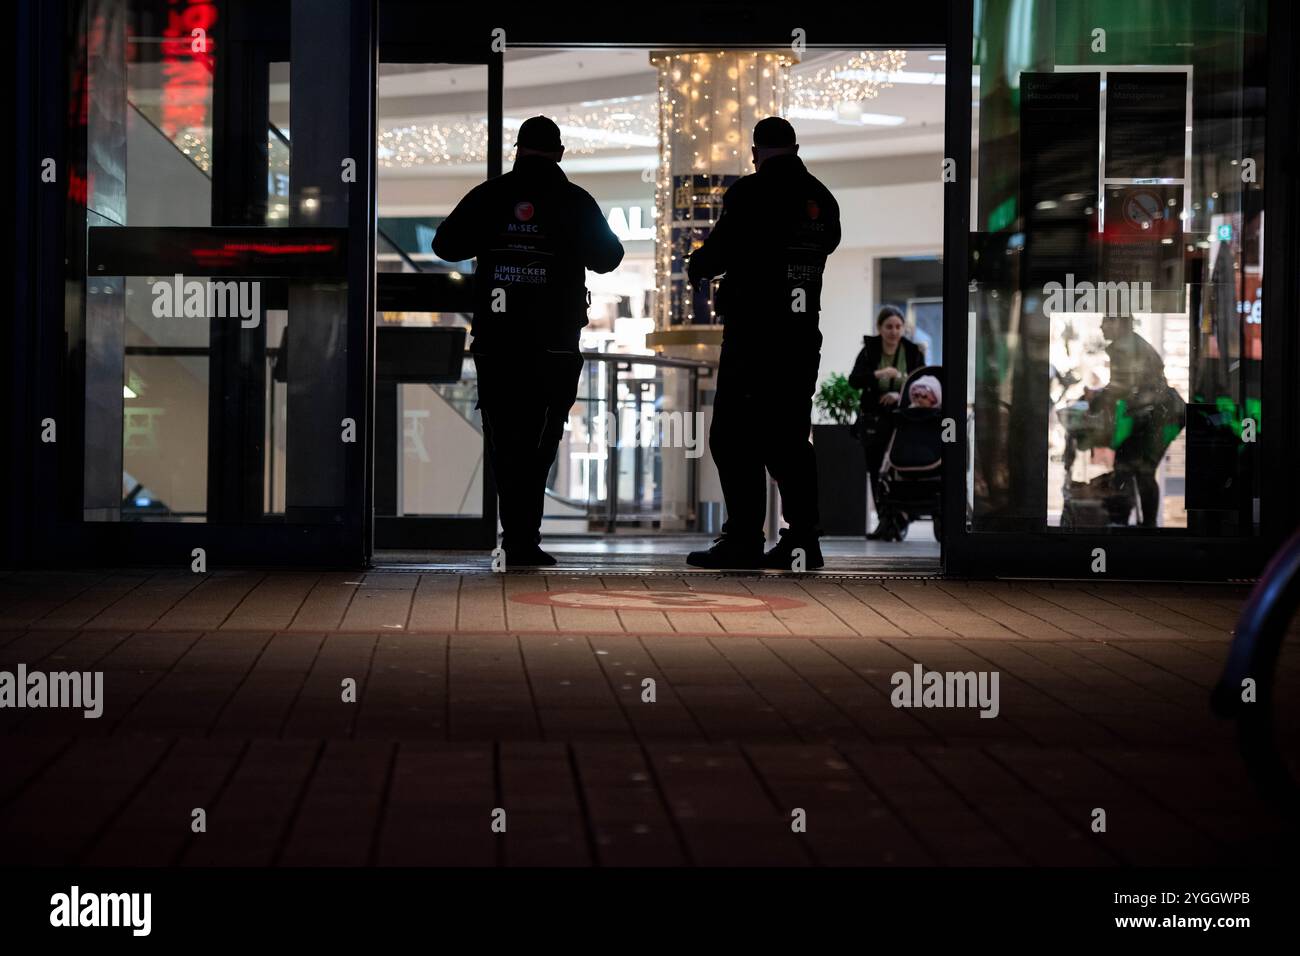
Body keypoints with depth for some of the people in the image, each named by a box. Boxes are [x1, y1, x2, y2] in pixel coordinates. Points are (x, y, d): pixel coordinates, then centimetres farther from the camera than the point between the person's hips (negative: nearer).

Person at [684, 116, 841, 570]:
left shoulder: (750, 192, -11)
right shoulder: (821, 198, 8)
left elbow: (718, 251, -9)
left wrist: (696, 267, 12)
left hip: (752, 336, -6)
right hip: (803, 336, 7)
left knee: (735, 437, -2)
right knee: (789, 438, 12)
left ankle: (743, 541, -6)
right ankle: (803, 539, 11)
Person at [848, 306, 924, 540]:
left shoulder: (913, 352, 1)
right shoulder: (869, 351, 0)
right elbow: (854, 380, -13)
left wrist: (901, 394, -17)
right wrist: (880, 374, -30)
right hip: (873, 421, 1)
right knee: (875, 471, 1)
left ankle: (897, 521, -3)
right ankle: (884, 520, 6)